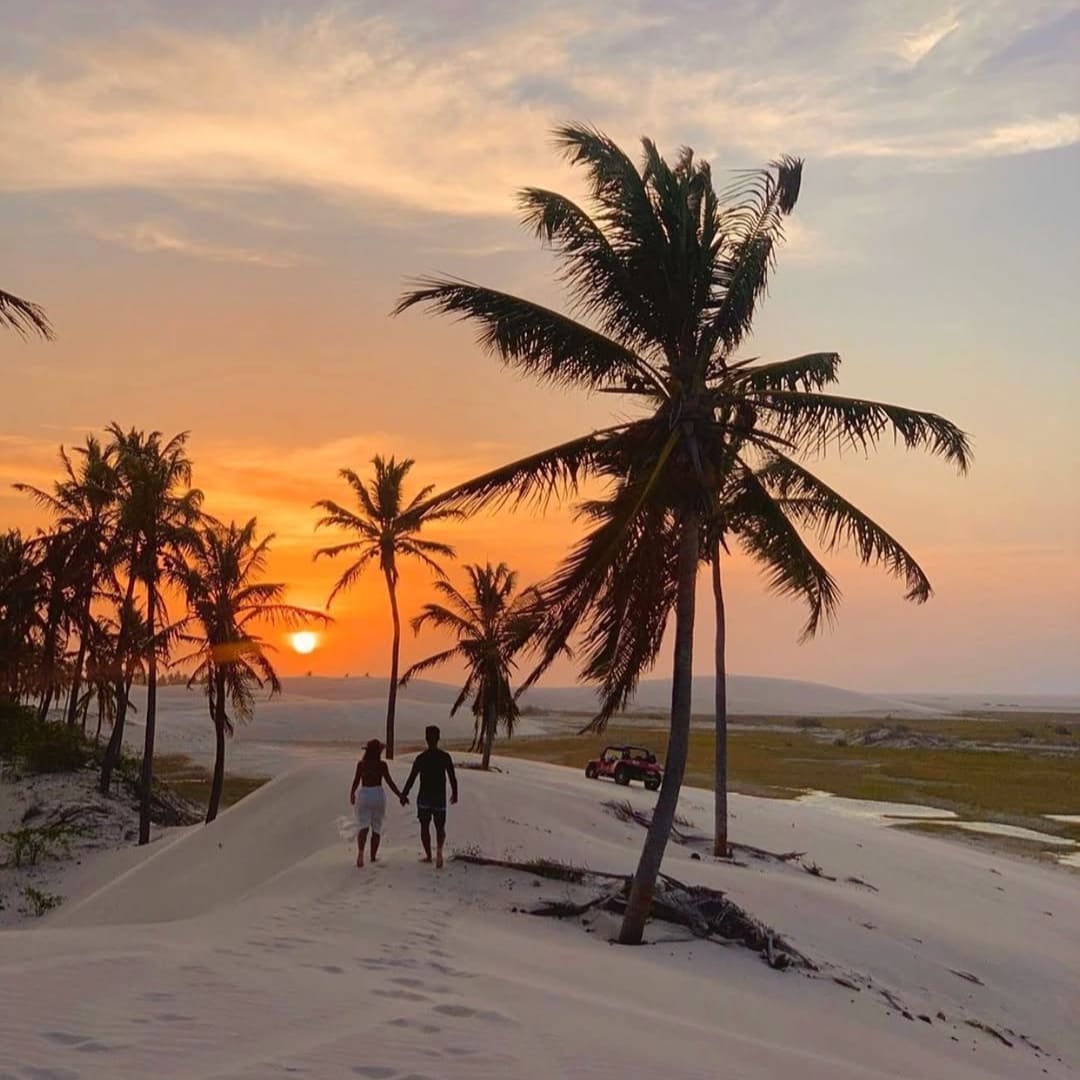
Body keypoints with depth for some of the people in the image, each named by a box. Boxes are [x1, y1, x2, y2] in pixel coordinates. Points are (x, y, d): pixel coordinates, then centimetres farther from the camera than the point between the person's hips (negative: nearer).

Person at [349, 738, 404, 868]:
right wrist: (400, 795, 1)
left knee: (363, 826, -1)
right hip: (378, 795, 0)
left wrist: (352, 794, 11)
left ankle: (360, 851, -26)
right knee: (376, 828, 12)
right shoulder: (382, 765, -7)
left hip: (364, 795, 0)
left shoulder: (361, 764, -4)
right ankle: (373, 856, 16)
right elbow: (389, 782, -7)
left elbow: (356, 781, -5)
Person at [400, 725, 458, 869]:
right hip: (440, 798, 1)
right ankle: (439, 849, -18)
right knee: (440, 827, 9)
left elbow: (411, 779, -8)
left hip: (424, 798, -1)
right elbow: (452, 778, 1)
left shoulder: (421, 758, -9)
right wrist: (454, 794, 16)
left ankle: (428, 855, 18)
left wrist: (404, 795, 3)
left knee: (424, 826, 14)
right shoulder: (445, 757, -4)